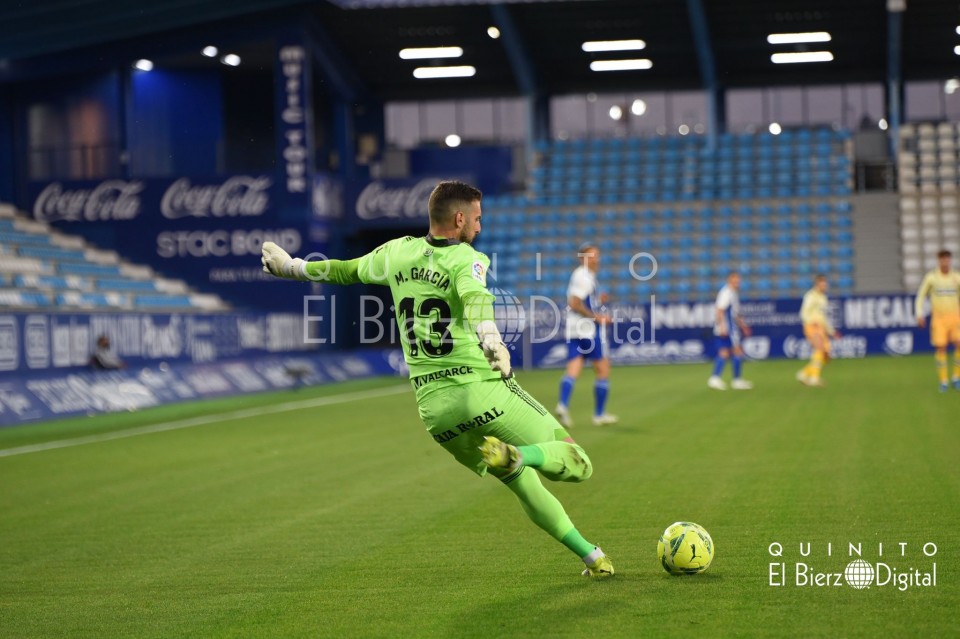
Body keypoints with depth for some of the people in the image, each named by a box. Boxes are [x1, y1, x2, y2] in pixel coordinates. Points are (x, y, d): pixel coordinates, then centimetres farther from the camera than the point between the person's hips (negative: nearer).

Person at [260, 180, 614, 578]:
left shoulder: (398, 252, 11)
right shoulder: (467, 259, -5)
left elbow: (346, 271, 26)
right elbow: (475, 297, -28)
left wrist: (290, 267, 43)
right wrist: (490, 337, -48)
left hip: (434, 408, 6)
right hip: (483, 390, -6)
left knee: (525, 487, 19)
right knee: (576, 464, -4)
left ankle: (592, 556, 17)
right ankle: (515, 454, -33)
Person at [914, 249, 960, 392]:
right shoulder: (931, 277, -1)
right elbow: (920, 296, 5)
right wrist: (919, 314, -6)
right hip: (938, 318, -1)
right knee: (941, 348, -7)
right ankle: (943, 381, 3)